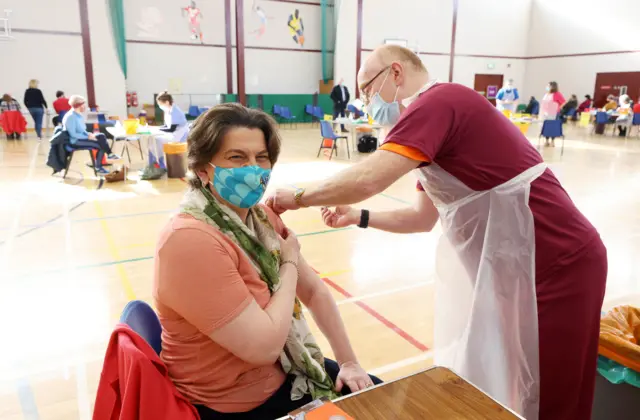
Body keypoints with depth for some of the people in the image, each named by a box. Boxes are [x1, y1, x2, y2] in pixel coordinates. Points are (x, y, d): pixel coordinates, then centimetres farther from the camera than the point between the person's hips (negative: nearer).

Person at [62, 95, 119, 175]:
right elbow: (73, 134, -25)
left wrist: (89, 134, -3)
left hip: (82, 137, 9)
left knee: (101, 136, -8)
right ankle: (98, 168, -10)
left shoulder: (79, 115, 10)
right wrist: (87, 136, -21)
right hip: (75, 141, -9)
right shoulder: (70, 117, -19)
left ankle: (109, 154, -10)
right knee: (100, 145, -18)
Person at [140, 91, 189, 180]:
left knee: (157, 140, -17)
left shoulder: (175, 111, -20)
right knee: (152, 139, -2)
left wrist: (159, 129, -9)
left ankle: (161, 167, -3)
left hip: (179, 136, -9)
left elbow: (172, 129, -22)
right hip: (173, 134, 9)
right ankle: (153, 166, 0)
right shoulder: (168, 110, 7)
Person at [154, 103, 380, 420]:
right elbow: (264, 346, -29)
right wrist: (289, 263, -16)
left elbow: (313, 290, 5)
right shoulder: (191, 240, -29)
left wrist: (349, 363, 3)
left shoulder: (261, 216, -2)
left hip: (283, 373, 7)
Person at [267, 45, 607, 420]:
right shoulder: (441, 112, 14)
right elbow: (422, 218, 18)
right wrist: (357, 217, 9)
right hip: (515, 266, 10)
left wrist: (298, 198, -13)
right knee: (477, 384, 22)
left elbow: (368, 178, -30)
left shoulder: (438, 100, -17)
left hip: (557, 265, -9)